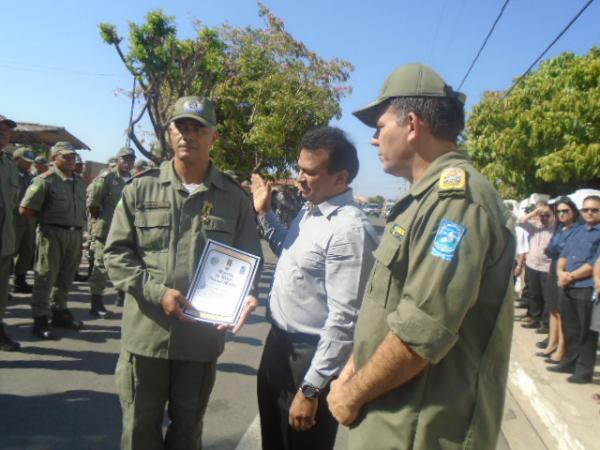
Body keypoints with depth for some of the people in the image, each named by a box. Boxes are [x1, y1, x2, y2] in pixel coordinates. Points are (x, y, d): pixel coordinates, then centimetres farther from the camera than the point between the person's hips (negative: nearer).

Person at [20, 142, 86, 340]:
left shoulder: (79, 181, 11)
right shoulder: (45, 180, -10)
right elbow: (25, 210, -12)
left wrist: (79, 227, 13)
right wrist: (47, 218, -1)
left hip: (75, 234, 6)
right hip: (52, 234, -6)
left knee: (66, 277, 15)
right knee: (45, 278, -1)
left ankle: (60, 312, 28)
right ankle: (40, 320, 6)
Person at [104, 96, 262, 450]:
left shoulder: (234, 197, 0)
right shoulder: (141, 188, -1)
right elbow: (116, 253, 0)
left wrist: (245, 296, -17)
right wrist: (157, 291, -15)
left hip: (203, 337, 0)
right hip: (145, 334, 0)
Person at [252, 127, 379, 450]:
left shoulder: (349, 229, -25)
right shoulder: (308, 210, 4)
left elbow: (344, 320, -26)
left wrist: (311, 388, -22)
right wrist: (264, 213, 10)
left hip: (310, 358, -9)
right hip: (278, 343, 9)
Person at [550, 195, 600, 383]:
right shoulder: (577, 231, 16)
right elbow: (564, 255, 16)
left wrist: (570, 276, -11)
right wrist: (560, 272, -4)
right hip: (569, 288, 7)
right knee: (570, 329, 16)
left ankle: (584, 371, 11)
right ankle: (569, 363, 28)